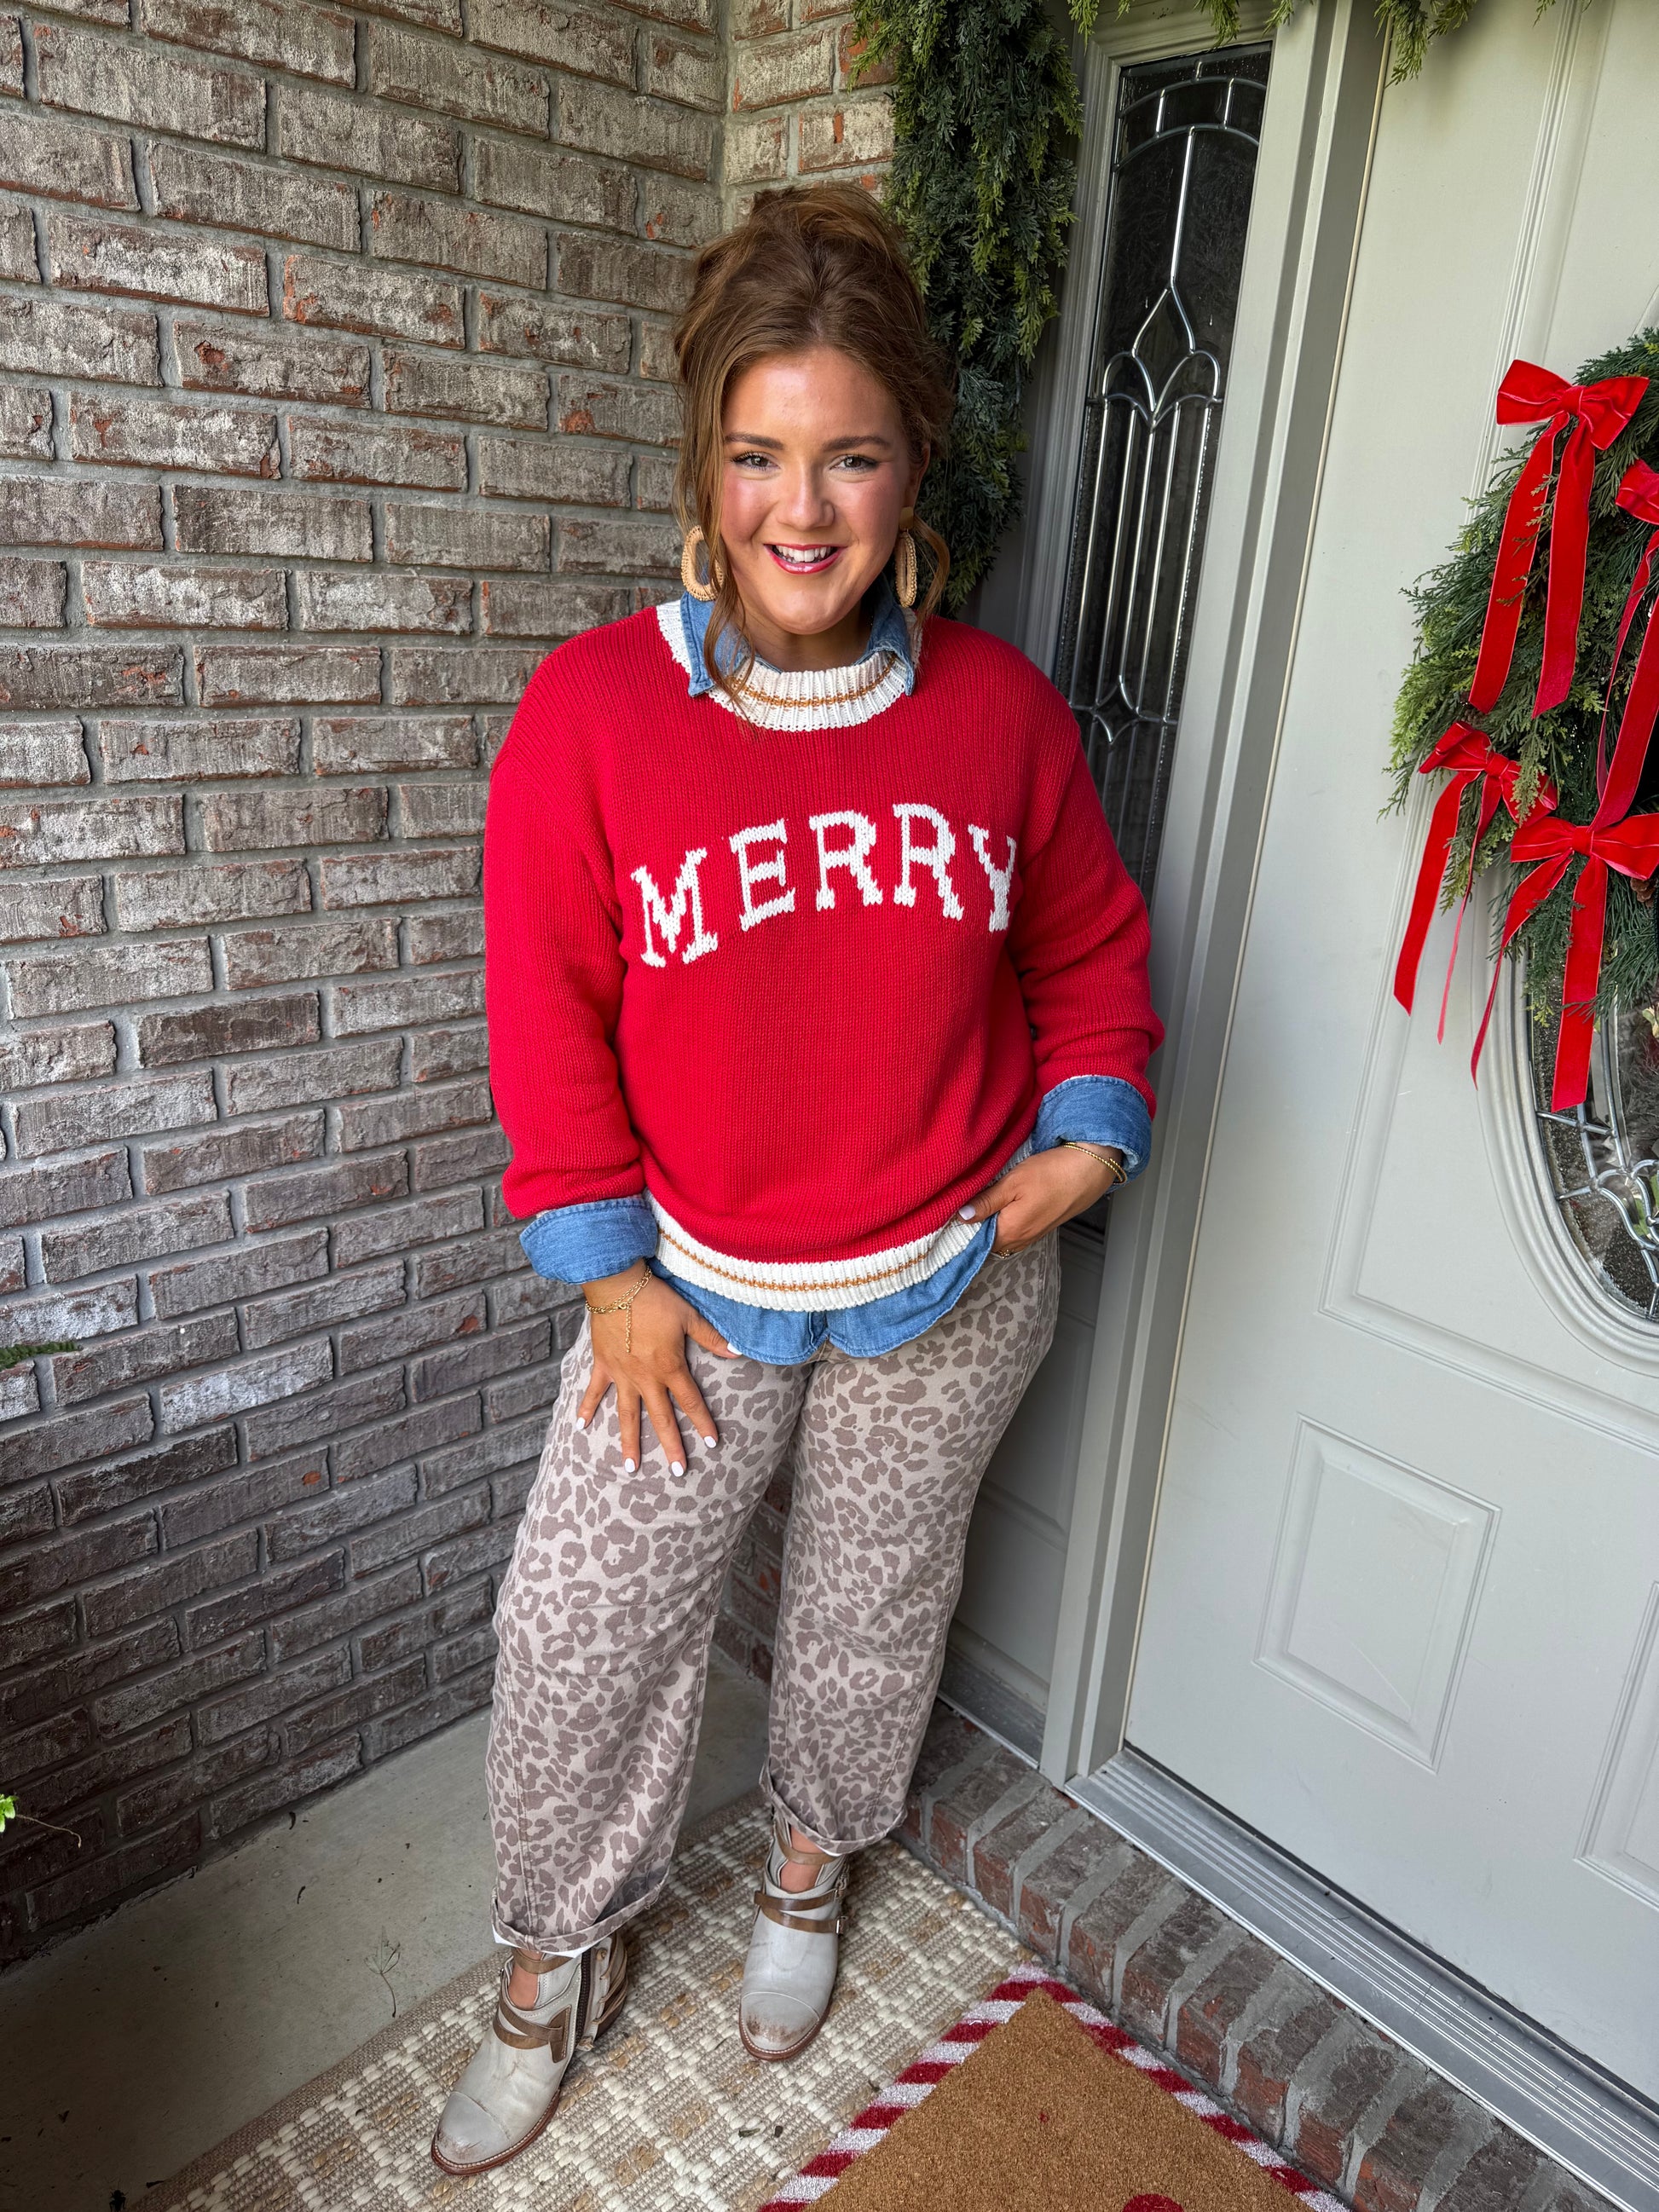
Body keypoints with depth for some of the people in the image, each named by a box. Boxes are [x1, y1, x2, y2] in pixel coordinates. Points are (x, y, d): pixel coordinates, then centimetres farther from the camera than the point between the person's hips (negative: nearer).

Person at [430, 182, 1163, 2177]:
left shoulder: (1000, 709, -8)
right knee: (577, 1632, 7)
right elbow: (549, 1016, -9)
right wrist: (617, 1278, -7)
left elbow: (1089, 946, 7)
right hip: (697, 1281, -1)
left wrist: (1087, 1130, -6)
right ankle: (559, 1959, 38)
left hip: (952, 1281, 2)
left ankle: (811, 1866, 52)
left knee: (873, 1601, 20)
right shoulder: (590, 711, -15)